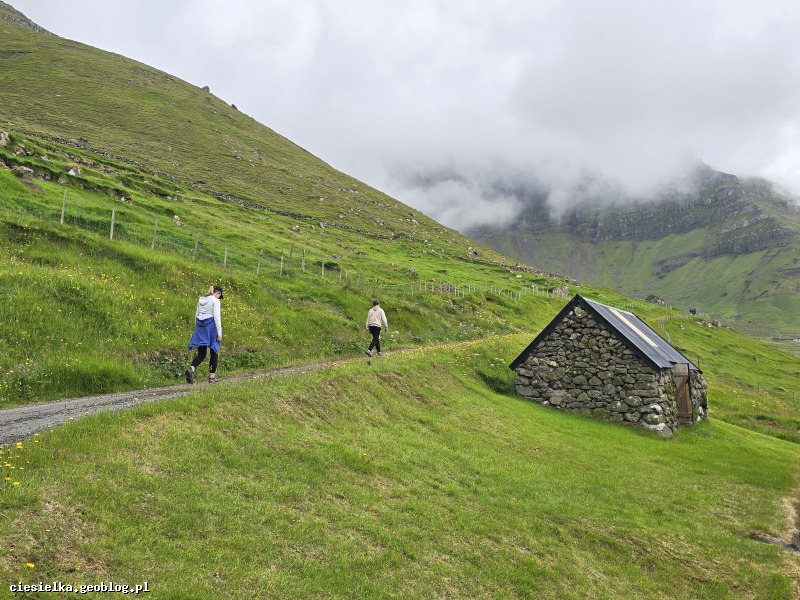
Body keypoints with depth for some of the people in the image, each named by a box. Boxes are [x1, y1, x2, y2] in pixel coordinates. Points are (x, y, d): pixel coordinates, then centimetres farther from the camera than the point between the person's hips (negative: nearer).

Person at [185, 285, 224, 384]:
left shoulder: (201, 300, 14)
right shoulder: (215, 301, -6)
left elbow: (196, 315, 16)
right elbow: (216, 317, -13)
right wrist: (219, 333, -12)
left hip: (200, 327, 6)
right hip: (211, 327, -6)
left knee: (201, 354, 7)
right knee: (214, 353, 8)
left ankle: (191, 369, -21)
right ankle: (212, 377, 10)